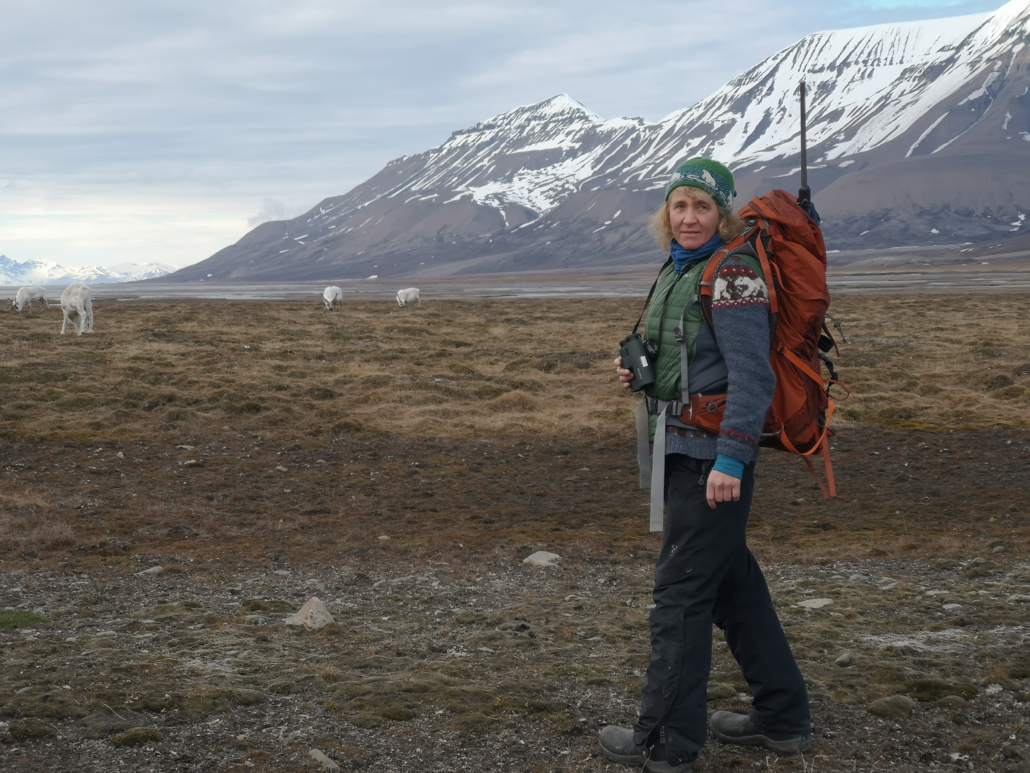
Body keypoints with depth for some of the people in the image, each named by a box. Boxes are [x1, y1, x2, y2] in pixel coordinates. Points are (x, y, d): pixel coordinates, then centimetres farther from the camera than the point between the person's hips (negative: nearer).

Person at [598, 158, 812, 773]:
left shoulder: (732, 273, -15)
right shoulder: (679, 270, 13)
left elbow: (752, 375, -21)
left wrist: (730, 459, -25)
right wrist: (639, 370, 6)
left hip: (713, 453, -10)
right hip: (683, 447, 10)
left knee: (682, 588, -3)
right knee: (731, 580, 16)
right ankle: (783, 719, 27)